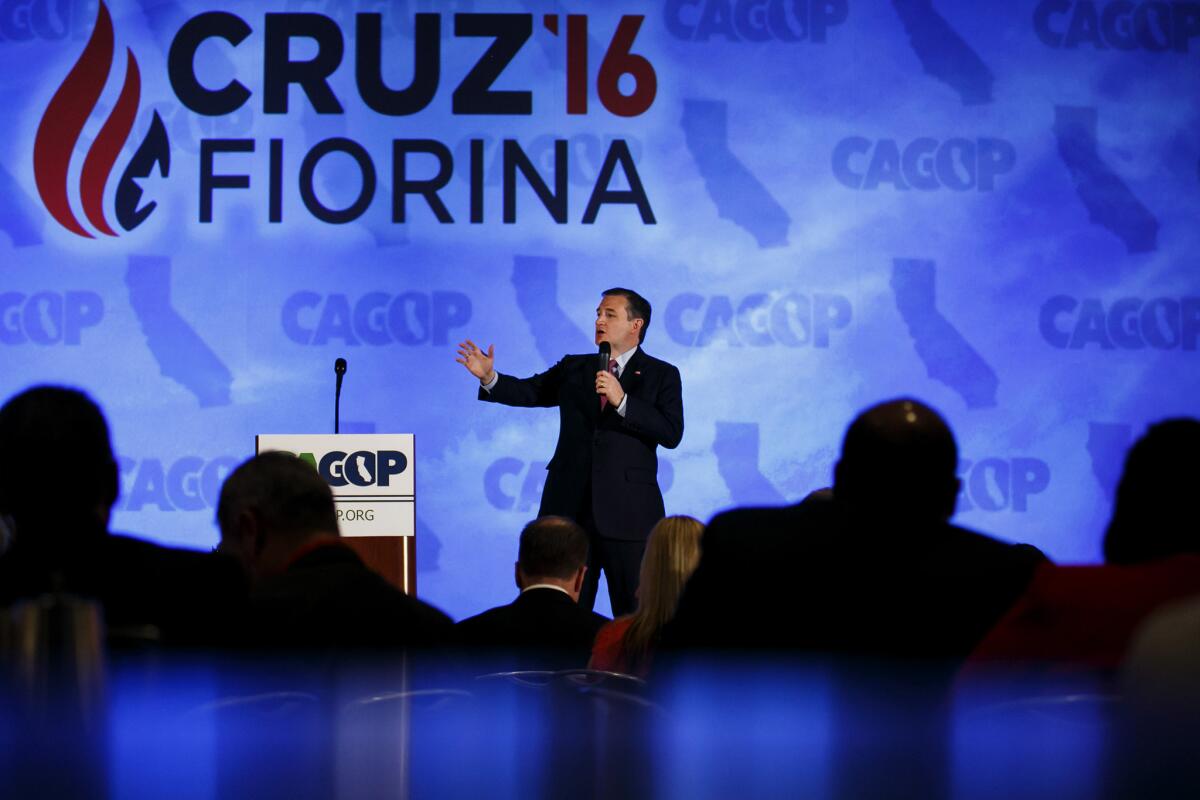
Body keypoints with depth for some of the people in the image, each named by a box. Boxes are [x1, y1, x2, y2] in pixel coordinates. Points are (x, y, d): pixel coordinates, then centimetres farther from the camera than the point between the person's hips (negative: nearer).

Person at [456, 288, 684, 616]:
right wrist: (489, 377, -16)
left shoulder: (662, 375, 2)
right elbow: (528, 391, 2)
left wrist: (621, 401, -18)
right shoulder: (574, 369, 13)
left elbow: (671, 434, -10)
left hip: (627, 514, -3)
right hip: (571, 509, 3)